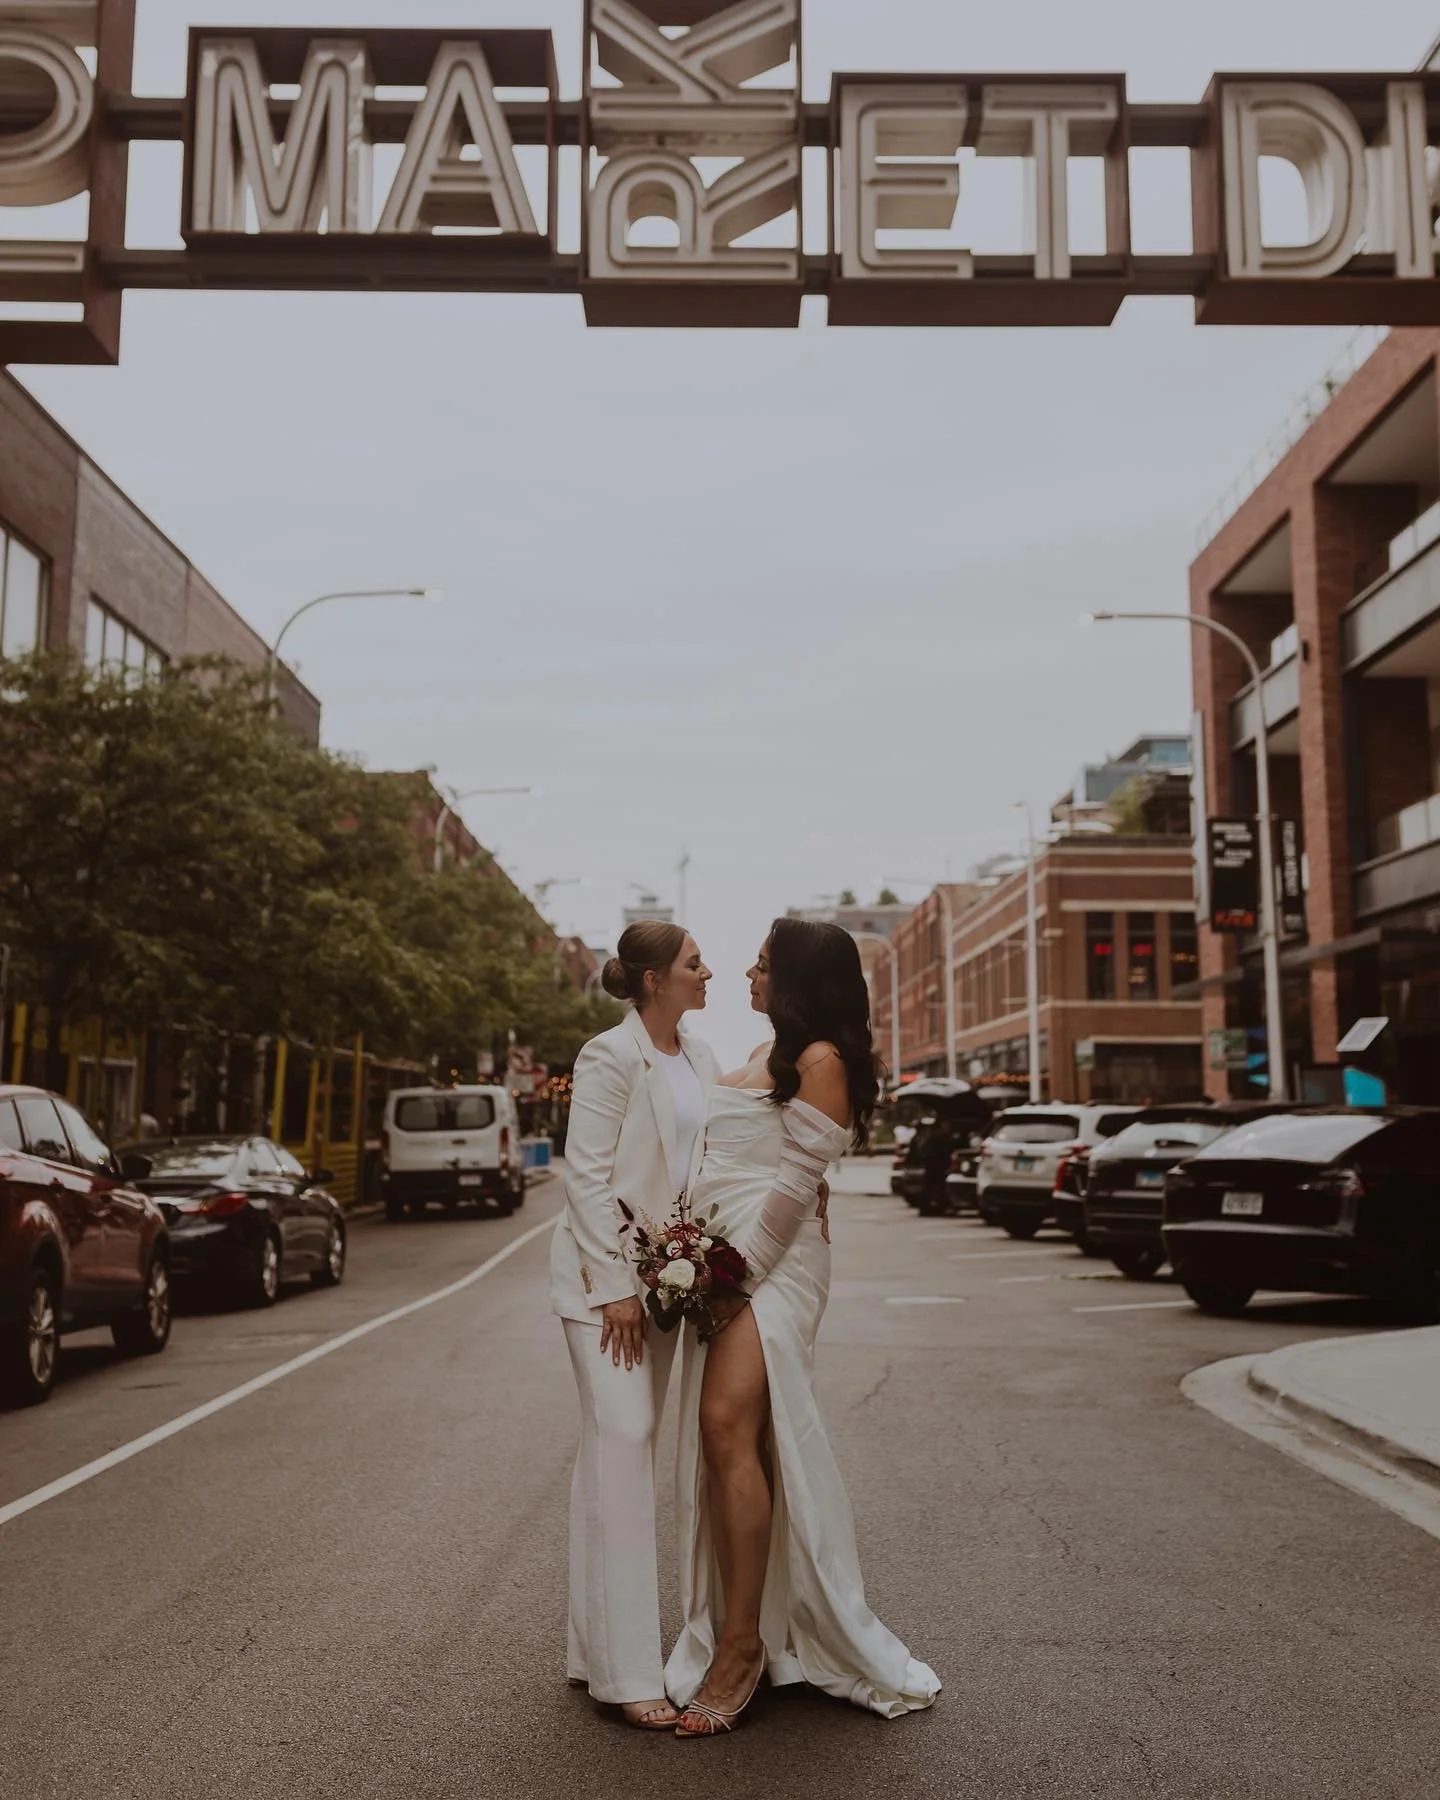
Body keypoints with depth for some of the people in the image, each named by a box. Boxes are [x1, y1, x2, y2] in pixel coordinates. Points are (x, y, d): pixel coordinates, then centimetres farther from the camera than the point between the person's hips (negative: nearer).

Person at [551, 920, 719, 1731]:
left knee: (629, 1449, 12)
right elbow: (587, 1175, -16)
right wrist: (615, 1287, -17)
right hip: (605, 1273, -8)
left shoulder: (699, 1055, 7)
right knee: (621, 1445, -10)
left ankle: (600, 1643, 23)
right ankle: (627, 1672, -5)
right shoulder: (611, 1057, -14)